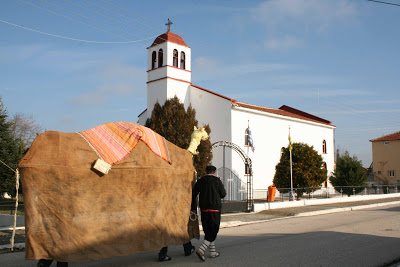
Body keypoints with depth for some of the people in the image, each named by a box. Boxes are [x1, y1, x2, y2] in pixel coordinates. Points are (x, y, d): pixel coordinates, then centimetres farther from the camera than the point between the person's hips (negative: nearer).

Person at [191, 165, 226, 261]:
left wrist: (193, 207, 11)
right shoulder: (217, 180, -4)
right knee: (213, 231, -1)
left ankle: (213, 252, 20)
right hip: (215, 210, -5)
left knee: (208, 231, 15)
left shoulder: (200, 181, 7)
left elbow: (193, 194, 4)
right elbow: (223, 194, 1)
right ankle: (201, 250, -16)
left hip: (204, 210, 5)